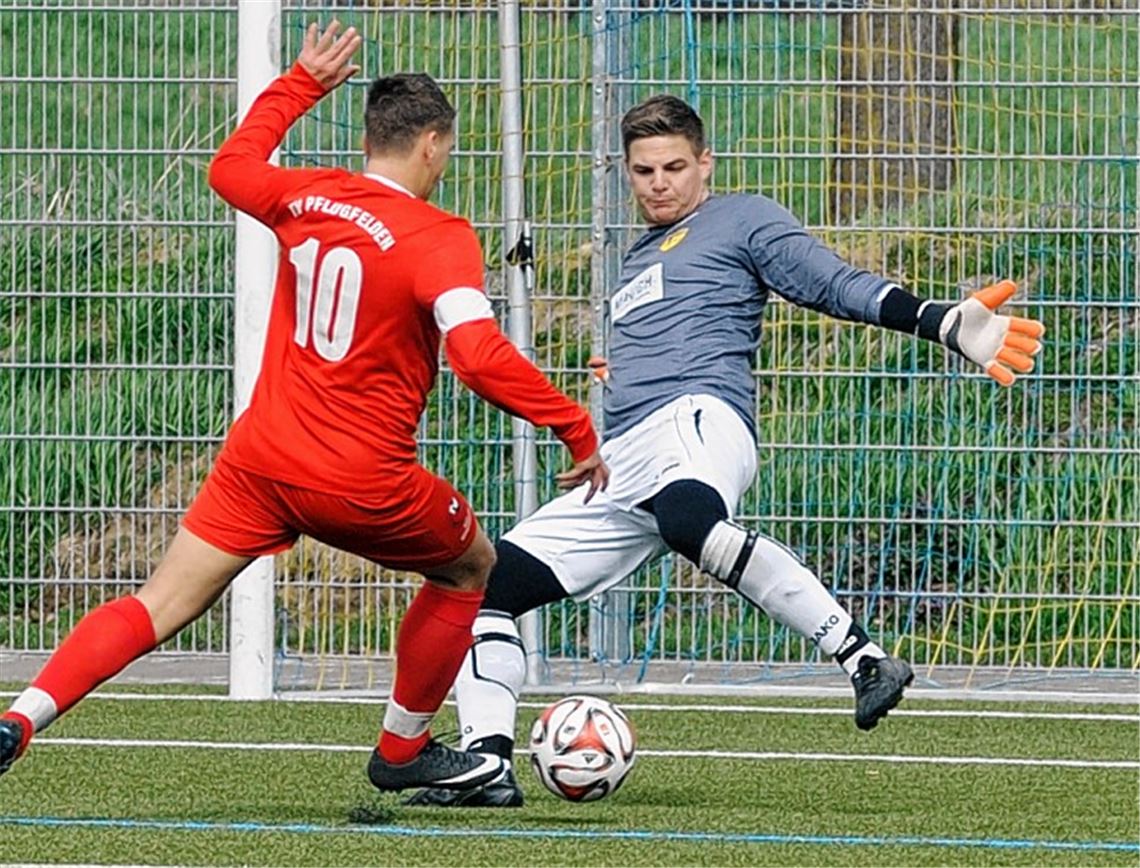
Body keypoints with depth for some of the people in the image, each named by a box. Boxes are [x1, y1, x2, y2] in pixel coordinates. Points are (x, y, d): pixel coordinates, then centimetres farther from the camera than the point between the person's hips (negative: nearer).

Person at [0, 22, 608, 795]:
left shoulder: (305, 197, 4)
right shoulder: (438, 239, -13)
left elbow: (231, 167, 26)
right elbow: (479, 354, -26)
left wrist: (303, 84, 35)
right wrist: (576, 427, -18)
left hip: (259, 464, 5)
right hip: (364, 484, -4)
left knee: (156, 609, 3)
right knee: (473, 570, 23)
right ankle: (403, 752, 32)